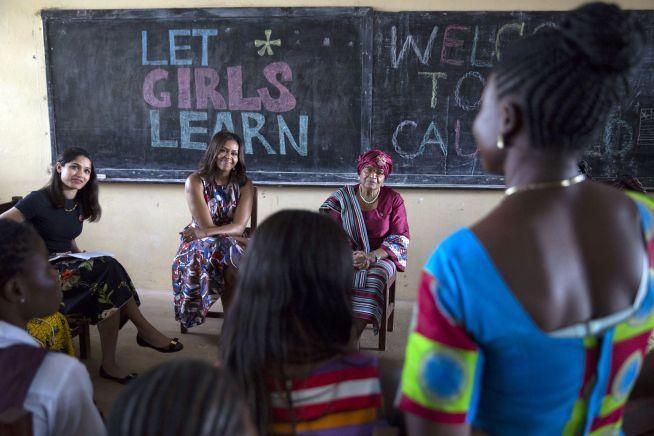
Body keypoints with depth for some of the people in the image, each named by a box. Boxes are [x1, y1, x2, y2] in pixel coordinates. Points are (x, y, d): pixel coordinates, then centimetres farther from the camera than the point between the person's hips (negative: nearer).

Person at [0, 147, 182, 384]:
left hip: (69, 265, 7)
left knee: (107, 288, -27)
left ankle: (110, 364, -26)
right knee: (108, 268, -29)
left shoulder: (79, 204, 14)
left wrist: (82, 256, 7)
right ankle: (145, 330, -21)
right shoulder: (39, 199, -8)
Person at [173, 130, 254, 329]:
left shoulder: (244, 184, 2)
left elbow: (239, 226, -12)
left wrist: (202, 233, -24)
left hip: (232, 245, 2)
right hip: (200, 246, -2)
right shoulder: (195, 182, -6)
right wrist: (242, 241, -17)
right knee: (228, 247, -33)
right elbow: (206, 227, -13)